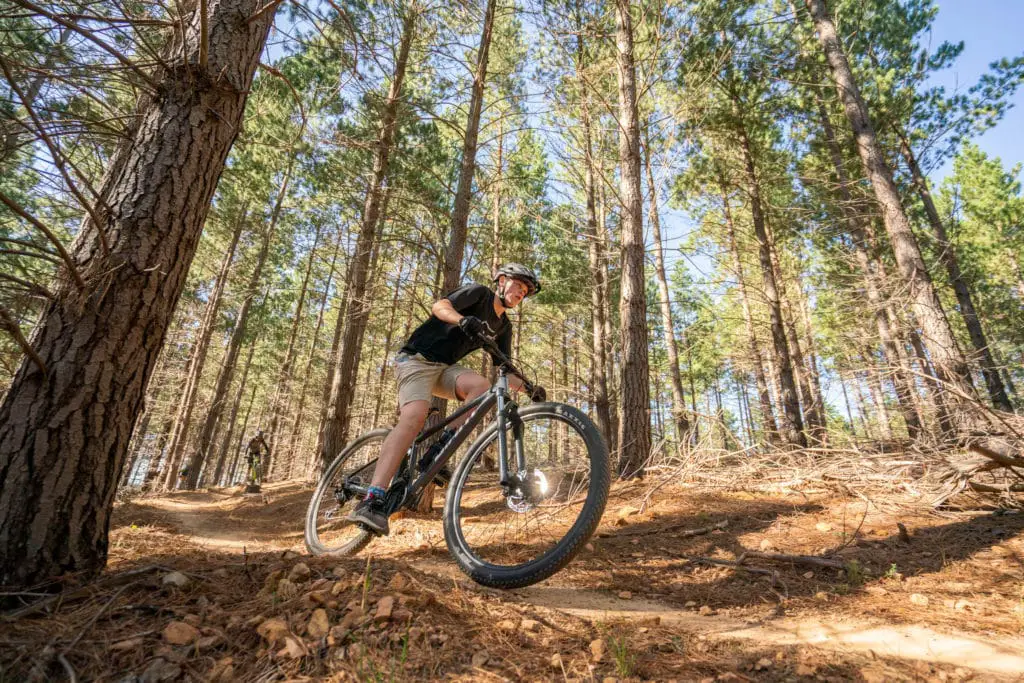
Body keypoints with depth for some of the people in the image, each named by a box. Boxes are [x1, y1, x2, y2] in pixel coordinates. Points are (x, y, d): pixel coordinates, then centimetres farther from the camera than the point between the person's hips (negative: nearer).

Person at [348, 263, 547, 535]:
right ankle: (372, 500, -34)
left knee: (482, 385, -25)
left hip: (445, 367, 6)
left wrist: (530, 388, -7)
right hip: (417, 358, -6)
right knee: (415, 415, -30)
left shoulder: (503, 327, 14)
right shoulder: (479, 292, -4)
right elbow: (439, 306, -19)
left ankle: (439, 449, -18)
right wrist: (463, 319, -40)